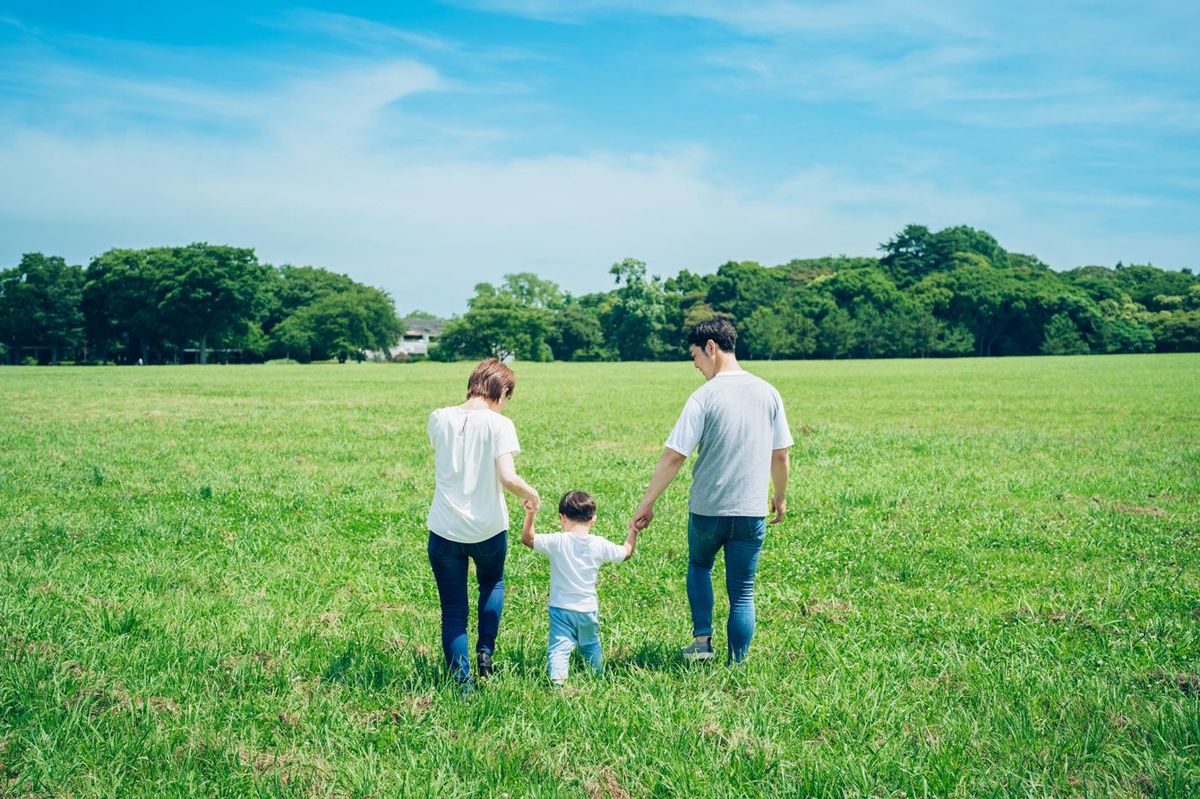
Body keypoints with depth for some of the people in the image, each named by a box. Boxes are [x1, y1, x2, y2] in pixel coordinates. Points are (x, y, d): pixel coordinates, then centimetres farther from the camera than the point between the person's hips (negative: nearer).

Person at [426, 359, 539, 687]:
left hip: (444, 529, 1)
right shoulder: (499, 424, -11)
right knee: (492, 584, 30)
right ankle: (485, 654, 22)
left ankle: (462, 681, 8)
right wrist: (532, 495, -3)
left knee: (453, 611, 12)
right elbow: (508, 478, -20)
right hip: (488, 529, -1)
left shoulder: (439, 419, 0)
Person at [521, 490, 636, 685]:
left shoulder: (556, 542, -13)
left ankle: (557, 678, -30)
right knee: (591, 645, 24)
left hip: (561, 608, -3)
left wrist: (530, 515, -7)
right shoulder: (600, 545, -5)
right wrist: (633, 531, 22)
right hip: (588, 609, 3)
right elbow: (626, 553, 10)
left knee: (559, 647, -8)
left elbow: (527, 539, -4)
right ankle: (598, 675, 41)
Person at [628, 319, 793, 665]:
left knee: (699, 567, 26)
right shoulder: (767, 393, 1)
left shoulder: (704, 396, -12)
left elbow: (673, 457, -13)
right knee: (742, 594, 11)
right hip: (752, 512, 2)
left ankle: (702, 640, 19)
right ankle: (736, 666, 14)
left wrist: (646, 505, -7)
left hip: (707, 510, -2)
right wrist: (780, 498, 22)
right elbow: (781, 455, 7)